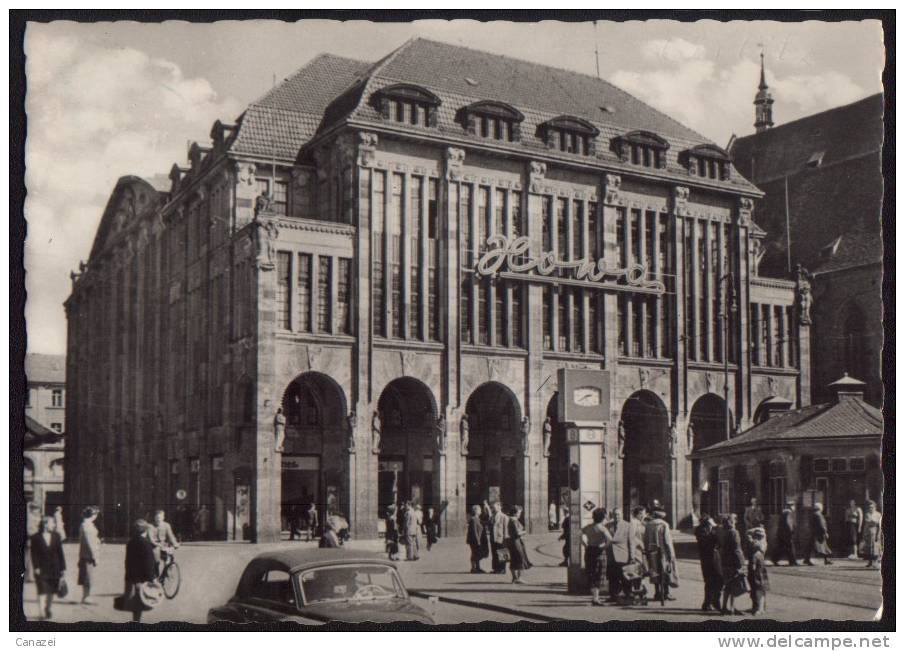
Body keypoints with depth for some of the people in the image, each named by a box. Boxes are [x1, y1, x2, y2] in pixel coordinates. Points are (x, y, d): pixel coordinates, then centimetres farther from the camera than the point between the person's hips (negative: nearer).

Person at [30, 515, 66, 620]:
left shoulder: (56, 536, 7)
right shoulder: (36, 538, -4)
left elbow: (60, 553, 7)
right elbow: (34, 554, -4)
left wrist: (62, 568, 5)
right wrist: (36, 567, -12)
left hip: (53, 568, 4)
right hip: (41, 569, -4)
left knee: (51, 591, 12)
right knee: (42, 591, -10)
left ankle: (47, 610, 25)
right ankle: (42, 612, -12)